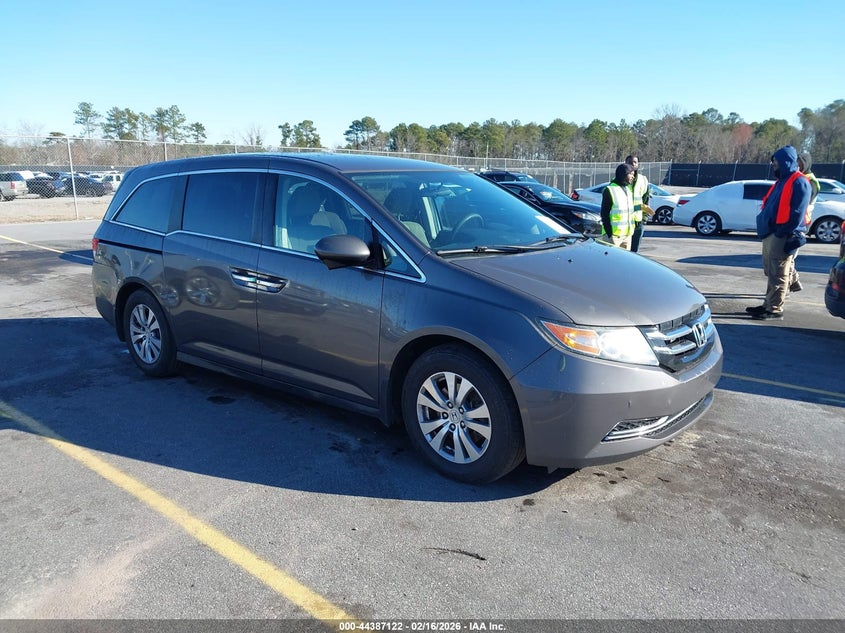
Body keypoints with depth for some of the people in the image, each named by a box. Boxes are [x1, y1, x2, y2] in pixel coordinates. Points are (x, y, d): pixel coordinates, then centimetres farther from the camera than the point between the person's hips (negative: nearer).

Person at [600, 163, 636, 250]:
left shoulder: (629, 189, 14)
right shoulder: (610, 190, -9)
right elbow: (604, 213, -10)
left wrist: (631, 229, 15)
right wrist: (609, 232, -15)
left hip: (628, 233, 8)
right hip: (614, 233, -8)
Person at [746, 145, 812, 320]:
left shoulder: (799, 182, -11)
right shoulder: (782, 181, 19)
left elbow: (797, 212, -18)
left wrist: (786, 233, -21)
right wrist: (765, 229, 13)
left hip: (783, 237, -10)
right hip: (770, 234, 10)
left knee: (778, 274, -6)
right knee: (771, 272, 15)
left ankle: (774, 309, -1)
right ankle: (768, 304, 23)